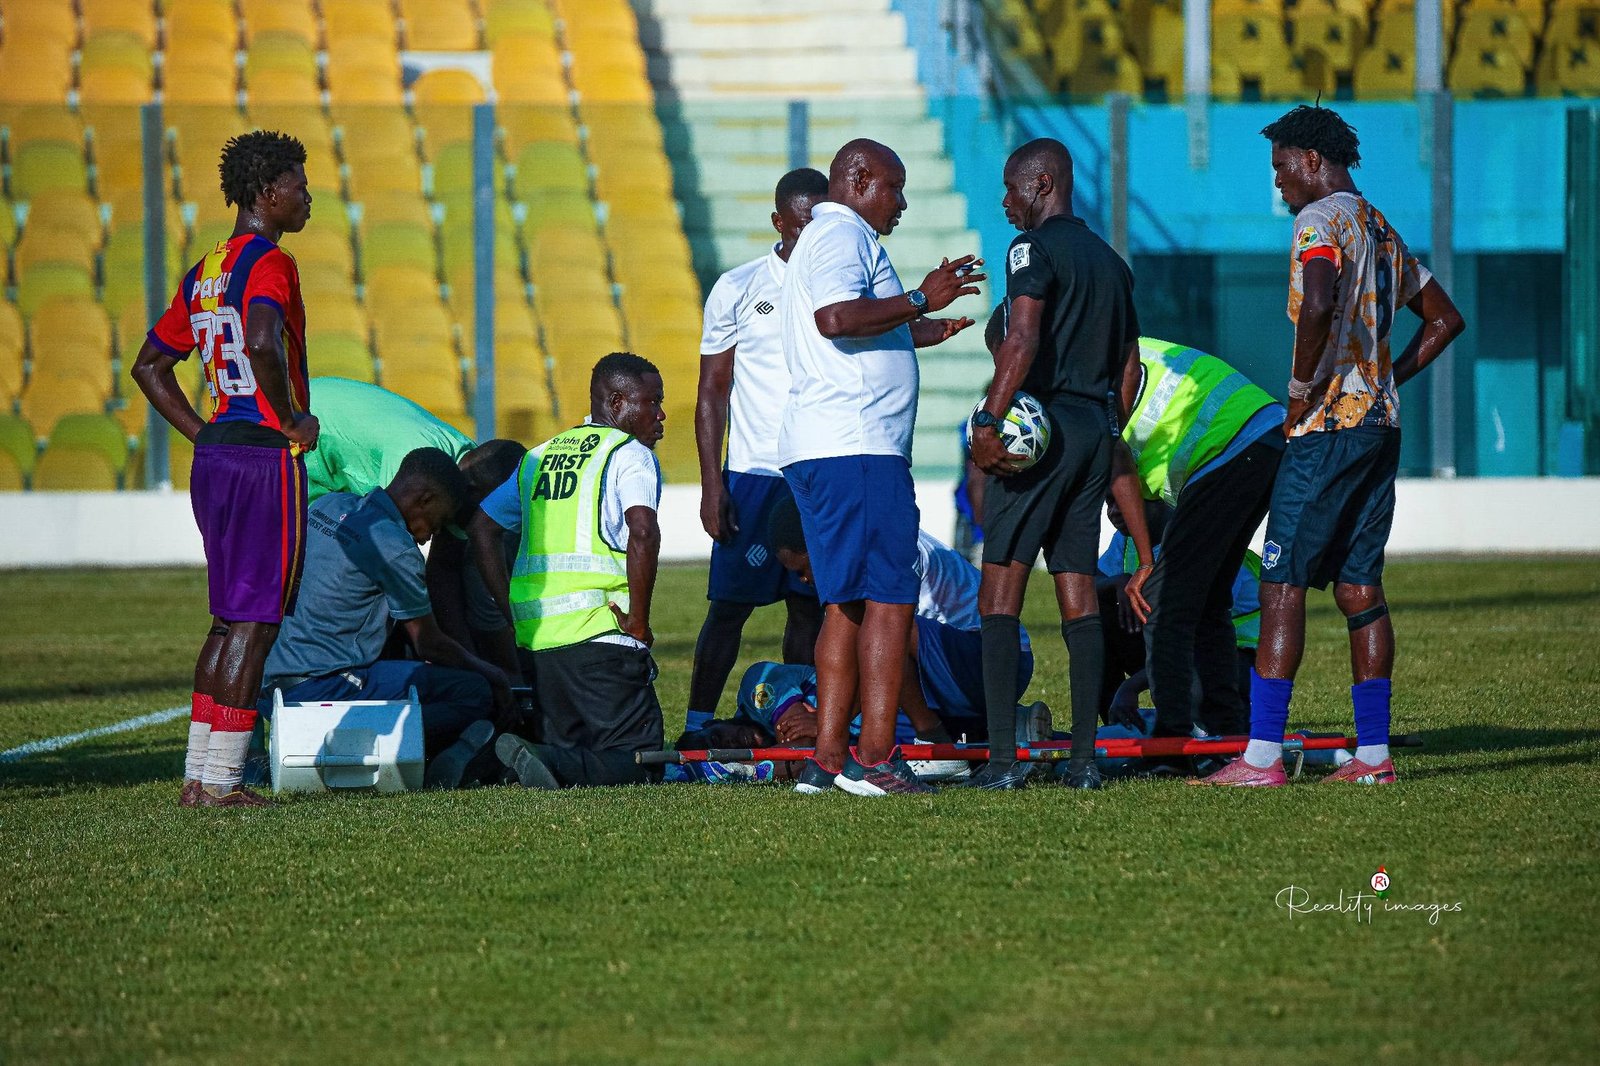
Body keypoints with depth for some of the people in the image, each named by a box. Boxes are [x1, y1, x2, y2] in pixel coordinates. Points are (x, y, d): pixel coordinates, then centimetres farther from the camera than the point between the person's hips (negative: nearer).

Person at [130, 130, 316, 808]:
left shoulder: (203, 273, 15)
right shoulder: (270, 263, -12)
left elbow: (151, 365, 21)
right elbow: (262, 343, -31)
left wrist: (205, 435, 17)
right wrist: (292, 420, -17)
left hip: (214, 455, 9)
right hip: (266, 456, -9)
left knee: (229, 618, 14)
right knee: (256, 620, -4)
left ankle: (199, 775, 14)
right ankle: (220, 780, -5)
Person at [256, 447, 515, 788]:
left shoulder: (330, 505, 13)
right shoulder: (394, 546, -11)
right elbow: (430, 645, -2)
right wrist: (493, 675, 16)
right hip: (320, 688, -9)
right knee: (475, 694, -7)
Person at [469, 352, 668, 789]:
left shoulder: (540, 456, 21)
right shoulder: (631, 455, -1)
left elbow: (480, 528, 24)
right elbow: (642, 532, -18)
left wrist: (512, 614, 21)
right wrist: (639, 623, -9)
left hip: (536, 636, 7)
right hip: (599, 635, -7)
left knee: (564, 750, 16)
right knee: (640, 762, -5)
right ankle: (546, 764, -31)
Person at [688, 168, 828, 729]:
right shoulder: (738, 289, 1)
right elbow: (712, 395, 2)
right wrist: (712, 486, -6)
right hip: (754, 472, -3)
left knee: (808, 606, 5)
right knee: (731, 604, -3)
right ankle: (696, 728, 2)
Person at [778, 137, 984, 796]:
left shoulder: (823, 239, 27)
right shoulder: (843, 236, -7)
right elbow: (836, 316, -24)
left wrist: (916, 333, 40)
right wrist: (920, 301, -20)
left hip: (820, 449, 11)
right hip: (856, 447, -11)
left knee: (848, 605, 10)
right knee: (889, 598, -11)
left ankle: (827, 758, 6)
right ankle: (874, 759, -15)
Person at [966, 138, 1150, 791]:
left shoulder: (1034, 248, -7)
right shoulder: (1111, 261, 18)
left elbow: (1023, 339, -21)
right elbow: (1129, 366, 20)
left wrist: (988, 422, -22)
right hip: (1096, 428, 8)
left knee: (1000, 591, -6)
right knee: (1078, 595, 8)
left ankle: (1002, 756, -13)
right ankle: (1084, 757, 4)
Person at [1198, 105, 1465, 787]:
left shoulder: (1320, 219, -9)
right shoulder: (1382, 231, 19)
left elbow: (1320, 306, -28)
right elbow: (1444, 319, 26)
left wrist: (1302, 390, -16)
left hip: (1326, 426, -9)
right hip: (1380, 424, 9)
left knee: (1282, 582, -8)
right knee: (1359, 585, 10)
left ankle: (1262, 756, -12)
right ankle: (1373, 754, 8)